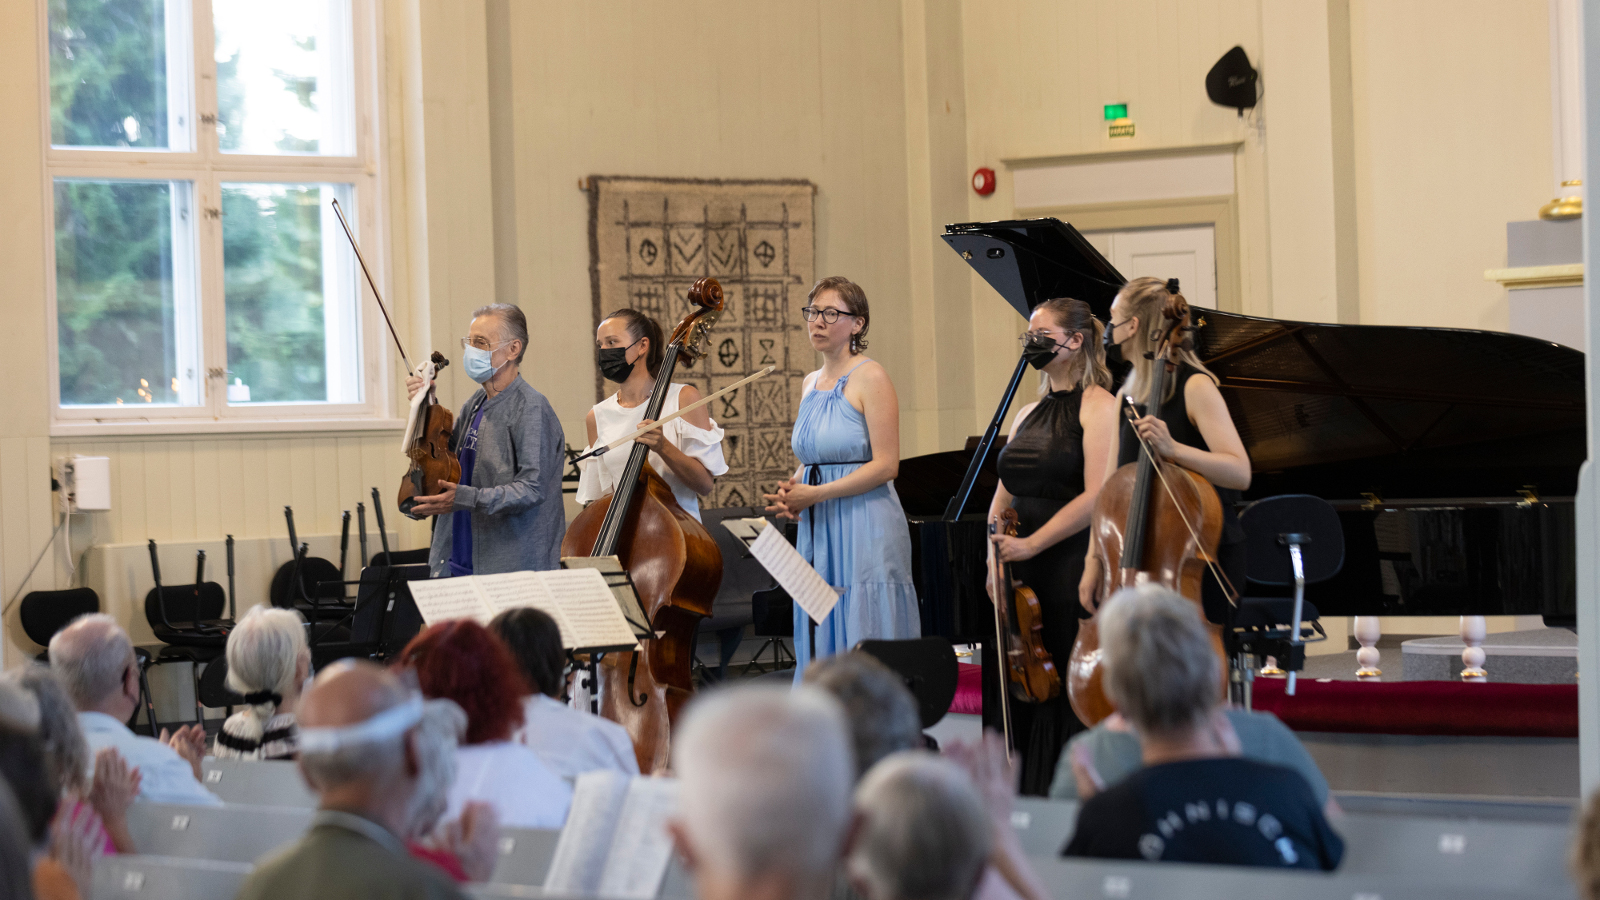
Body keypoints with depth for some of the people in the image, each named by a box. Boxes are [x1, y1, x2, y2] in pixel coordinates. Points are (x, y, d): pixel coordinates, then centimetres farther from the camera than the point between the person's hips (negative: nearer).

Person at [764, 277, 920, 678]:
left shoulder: (870, 379, -7)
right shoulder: (809, 385, 16)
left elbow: (886, 465, -13)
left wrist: (816, 494, -16)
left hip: (865, 529, -7)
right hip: (818, 532, 7)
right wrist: (792, 490, 1)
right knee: (822, 648, 5)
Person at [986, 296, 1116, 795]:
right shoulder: (1027, 415, 18)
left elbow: (1096, 497, -14)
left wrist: (1031, 544, -16)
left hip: (1070, 566, -7)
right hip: (1020, 575, 7)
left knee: (1067, 697, -8)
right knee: (1011, 696, 3)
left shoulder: (1099, 407, -4)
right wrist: (995, 561, 1)